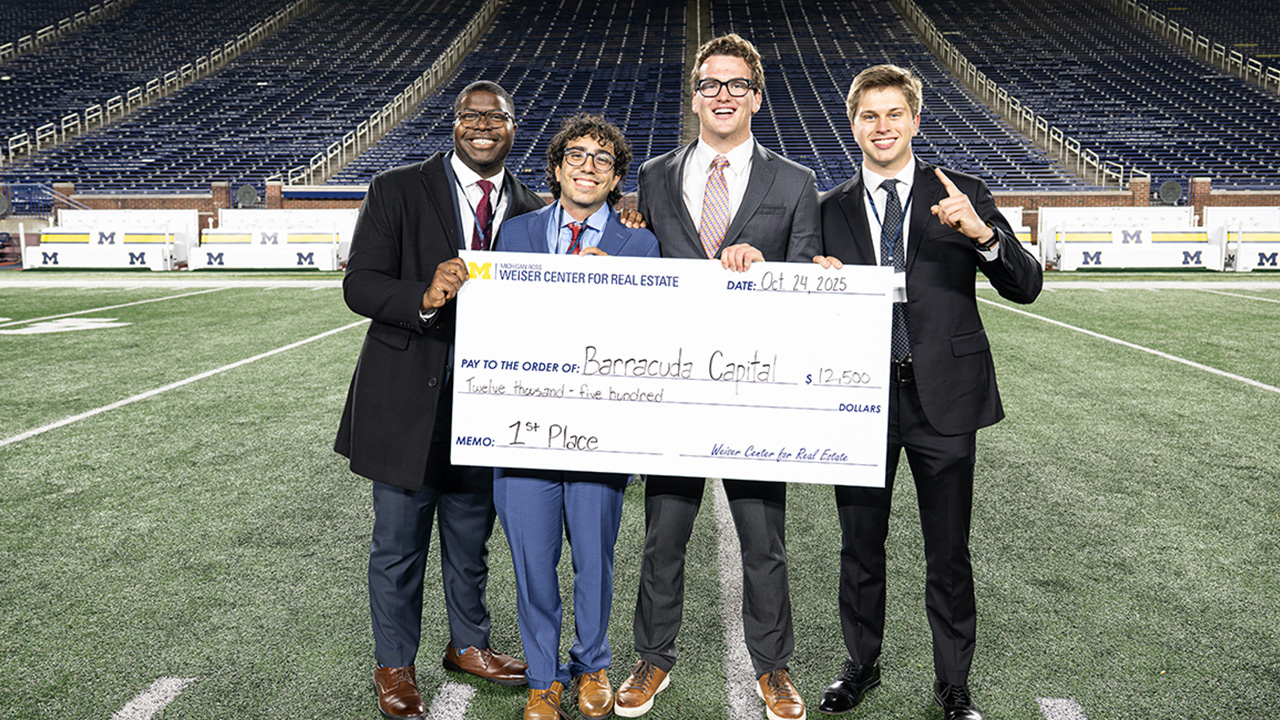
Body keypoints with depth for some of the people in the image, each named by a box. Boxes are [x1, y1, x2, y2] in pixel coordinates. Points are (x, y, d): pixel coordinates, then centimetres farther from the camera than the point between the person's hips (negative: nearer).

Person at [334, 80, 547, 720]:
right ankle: (394, 666, 29)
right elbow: (359, 284, -11)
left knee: (471, 540, 19)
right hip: (408, 399, -3)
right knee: (398, 545, 9)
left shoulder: (529, 210, 7)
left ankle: (468, 645, 41)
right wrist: (424, 298, -29)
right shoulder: (396, 191, -4)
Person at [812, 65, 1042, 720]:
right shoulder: (831, 209, 6)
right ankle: (861, 666, 34)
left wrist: (983, 233, -23)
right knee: (860, 548, 14)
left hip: (942, 397, -1)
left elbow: (1026, 287, -5)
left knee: (949, 555, 9)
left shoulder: (962, 196, 1)